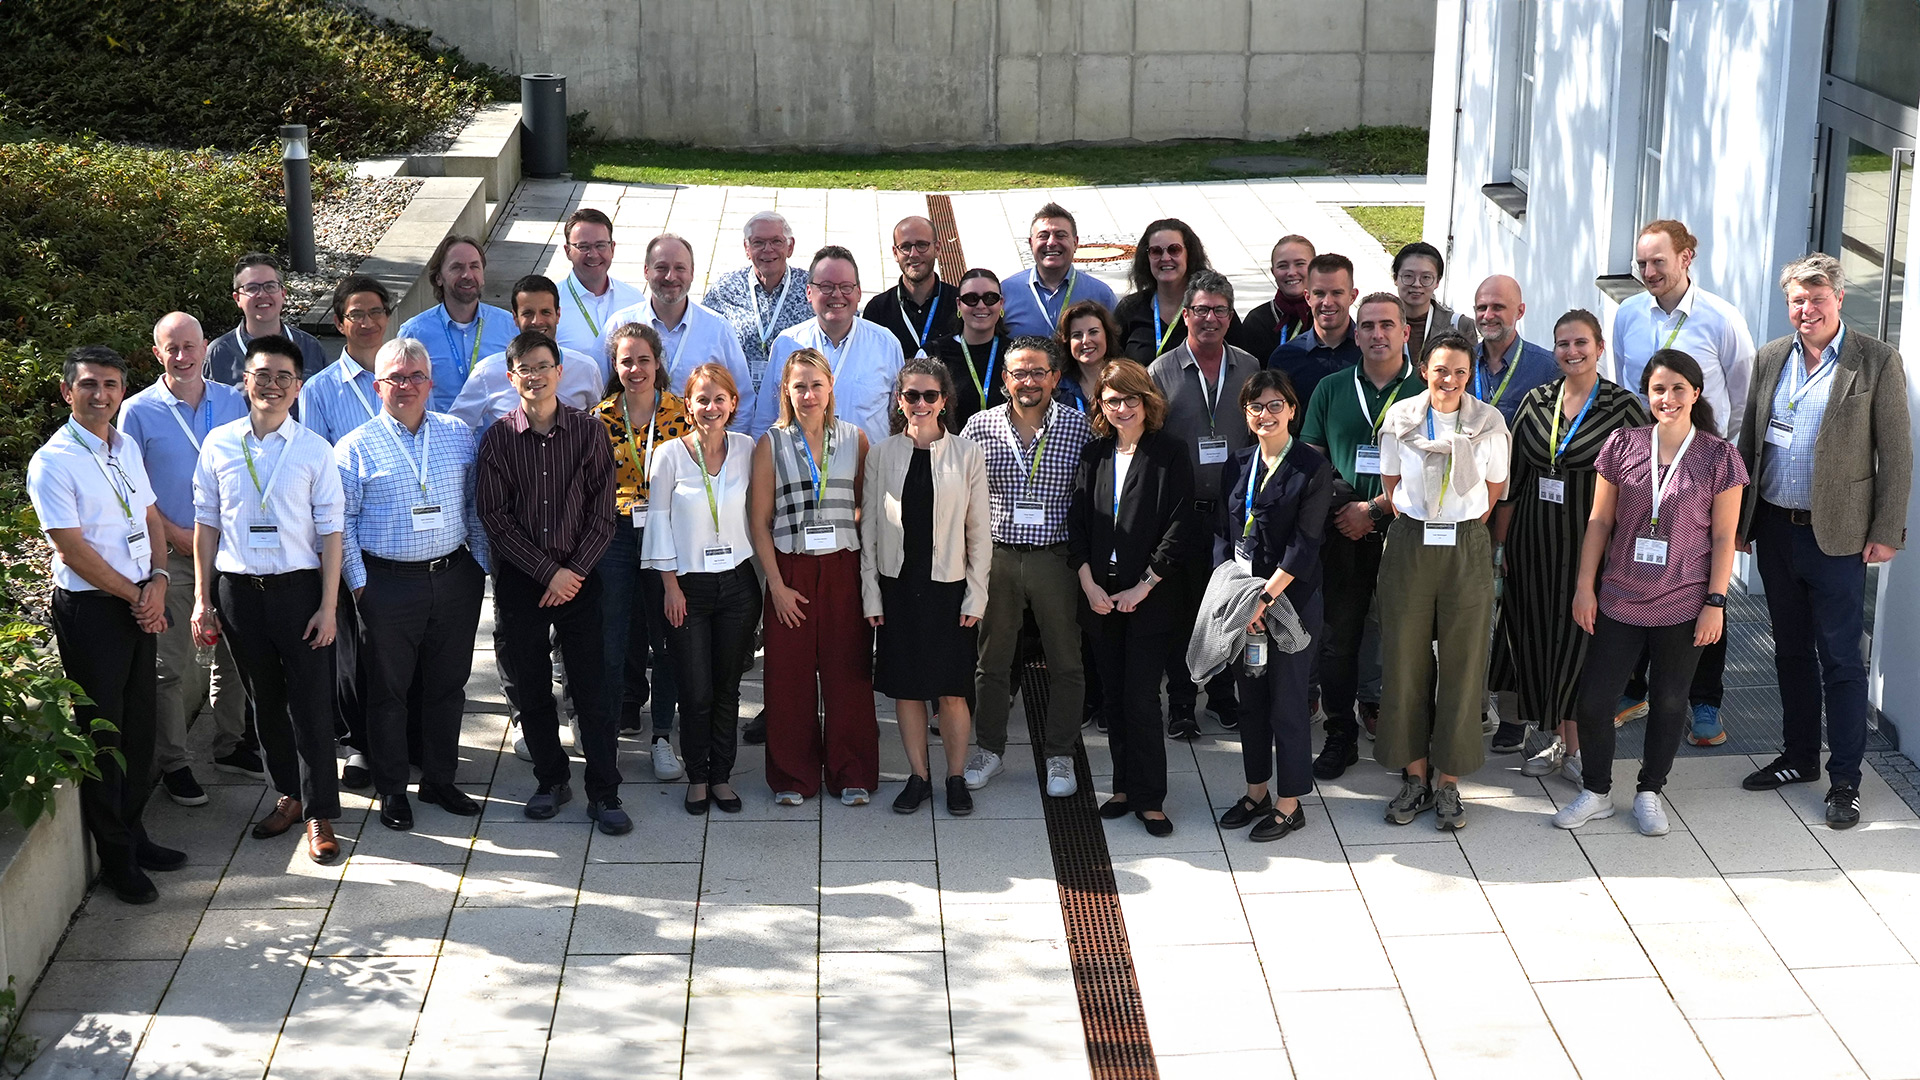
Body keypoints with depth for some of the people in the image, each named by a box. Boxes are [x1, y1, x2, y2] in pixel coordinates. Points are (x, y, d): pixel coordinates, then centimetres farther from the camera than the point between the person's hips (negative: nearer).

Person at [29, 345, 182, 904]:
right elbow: (73, 548, -15)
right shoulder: (52, 462, -13)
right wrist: (134, 596, -10)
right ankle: (115, 858, 12)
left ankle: (133, 832, 27)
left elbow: (152, 518, 14)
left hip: (140, 602, 7)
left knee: (140, 725, 13)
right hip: (90, 607, -7)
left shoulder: (128, 448, 10)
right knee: (103, 733, 2)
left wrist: (157, 581, -3)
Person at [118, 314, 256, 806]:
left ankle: (231, 744, 28)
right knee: (173, 664, -1)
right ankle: (172, 763, 9)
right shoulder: (139, 411, -4)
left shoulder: (233, 402, 5)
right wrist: (174, 535, -10)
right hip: (170, 551, -3)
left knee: (234, 652, 12)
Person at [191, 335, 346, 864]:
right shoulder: (219, 444, 3)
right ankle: (289, 795, 28)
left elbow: (330, 532, -2)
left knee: (310, 702, -2)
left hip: (298, 586, -2)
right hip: (237, 587, 3)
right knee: (264, 699, 13)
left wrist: (328, 606, -6)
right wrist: (202, 598, 6)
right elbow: (206, 523, 9)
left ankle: (320, 815, 7)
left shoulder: (314, 449, -3)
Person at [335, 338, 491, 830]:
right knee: (388, 689, 5)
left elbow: (474, 506, 13)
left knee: (448, 684, 11)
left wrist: (481, 564, 9)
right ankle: (391, 790, 16)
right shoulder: (356, 448, -3)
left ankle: (440, 780, 25)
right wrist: (358, 583, -6)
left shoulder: (458, 435, 8)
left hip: (454, 580, 3)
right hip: (388, 583, -3)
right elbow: (340, 521, -2)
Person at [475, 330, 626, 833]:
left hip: (578, 578, -1)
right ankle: (551, 781, 23)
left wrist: (574, 571, -9)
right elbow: (495, 517, -4)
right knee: (530, 687, 8)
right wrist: (548, 573, -10)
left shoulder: (589, 431, 0)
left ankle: (604, 793, 5)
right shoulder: (497, 439, -1)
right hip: (519, 580, 1)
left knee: (592, 687, -2)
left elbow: (602, 511, -1)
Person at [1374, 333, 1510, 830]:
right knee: (1406, 658, 2)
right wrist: (1417, 528, 9)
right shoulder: (1400, 418, -1)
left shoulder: (1489, 421, -1)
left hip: (1467, 549, 0)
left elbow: (1495, 486, 9)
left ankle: (1448, 780, 10)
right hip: (1409, 544, 1)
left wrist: (1462, 529, 9)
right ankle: (1415, 774, 14)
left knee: (1463, 660, 1)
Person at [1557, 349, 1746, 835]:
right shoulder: (1623, 445, -1)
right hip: (1620, 601, 1)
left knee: (1669, 702, 11)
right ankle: (1595, 792, 20)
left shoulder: (1719, 457, -5)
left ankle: (1649, 793, 28)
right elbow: (1600, 521, 4)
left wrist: (1715, 602, -6)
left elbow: (1724, 536, -2)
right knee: (1593, 700, 1)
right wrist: (1584, 586, 1)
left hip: (1684, 607, -1)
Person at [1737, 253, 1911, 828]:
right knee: (1791, 650, 15)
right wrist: (1739, 518, 10)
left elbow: (1896, 455, -6)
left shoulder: (1877, 362, -6)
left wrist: (1886, 533, -9)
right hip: (1774, 531, 5)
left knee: (1840, 659, 0)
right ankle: (1799, 757, 29)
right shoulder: (1770, 358, 8)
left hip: (1837, 537, -5)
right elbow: (1749, 441, 14)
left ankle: (1845, 780, 7)